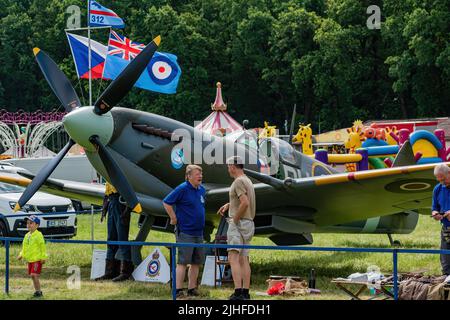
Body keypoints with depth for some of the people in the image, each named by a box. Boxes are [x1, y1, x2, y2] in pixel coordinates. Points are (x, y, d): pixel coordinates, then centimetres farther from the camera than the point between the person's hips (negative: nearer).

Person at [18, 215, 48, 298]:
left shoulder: (38, 235, -11)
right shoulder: (27, 235, 12)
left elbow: (42, 247, -11)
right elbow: (24, 247, 23)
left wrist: (43, 257, -14)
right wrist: (21, 255, 12)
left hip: (37, 259, -8)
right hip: (29, 260, 8)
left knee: (34, 275, -15)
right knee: (32, 276, 10)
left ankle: (38, 291, -7)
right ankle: (37, 291, 19)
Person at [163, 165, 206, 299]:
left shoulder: (201, 190, 11)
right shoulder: (182, 189, -11)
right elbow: (166, 202, -13)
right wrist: (174, 219, -12)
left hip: (198, 232, 8)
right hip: (185, 232, -8)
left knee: (197, 262, 10)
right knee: (183, 262, -8)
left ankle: (192, 289, 17)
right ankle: (178, 290, -6)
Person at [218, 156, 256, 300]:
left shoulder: (238, 182, -14)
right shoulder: (248, 181, 17)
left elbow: (245, 203, -26)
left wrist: (235, 219, -15)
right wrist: (228, 205, 25)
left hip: (238, 223, -10)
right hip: (249, 223, 10)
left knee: (233, 258, -15)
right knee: (244, 259, 10)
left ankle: (238, 292, -25)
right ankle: (245, 292, 9)